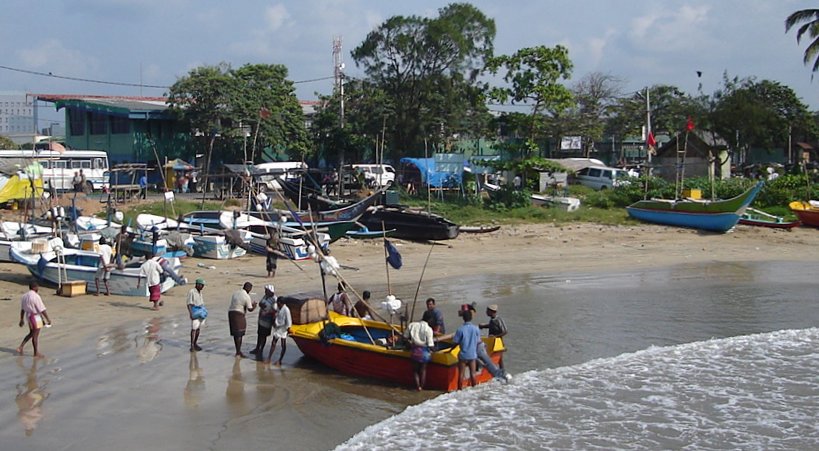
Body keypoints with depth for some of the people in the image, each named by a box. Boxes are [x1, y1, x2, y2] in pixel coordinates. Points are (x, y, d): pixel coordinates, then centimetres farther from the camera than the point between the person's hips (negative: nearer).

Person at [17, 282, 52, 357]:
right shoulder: (36, 296, -20)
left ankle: (21, 347, 14)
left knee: (31, 334, 22)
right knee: (35, 335, 3)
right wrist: (48, 319, -11)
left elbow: (22, 309, 12)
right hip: (36, 317, -8)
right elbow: (42, 309, -18)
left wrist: (22, 319, 19)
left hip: (28, 316, 8)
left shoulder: (24, 296, 5)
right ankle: (36, 353, 14)